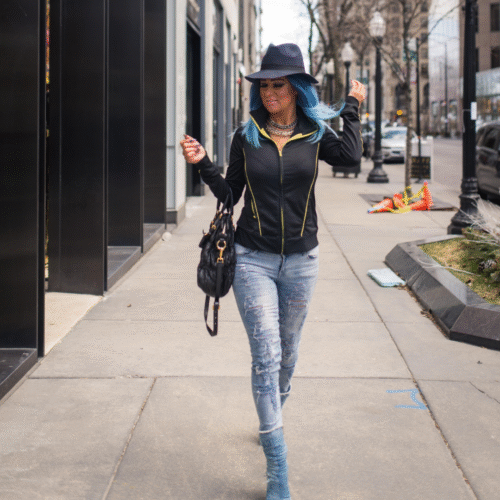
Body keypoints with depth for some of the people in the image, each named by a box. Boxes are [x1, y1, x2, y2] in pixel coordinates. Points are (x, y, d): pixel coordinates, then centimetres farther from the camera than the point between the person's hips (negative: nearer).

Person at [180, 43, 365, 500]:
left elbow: (351, 157, -21)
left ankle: (274, 413, 47)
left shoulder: (315, 134, 0)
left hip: (300, 260, 2)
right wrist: (203, 165, -6)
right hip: (253, 259, -1)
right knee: (266, 355, -10)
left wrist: (352, 109, -12)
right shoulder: (246, 136, 1)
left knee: (287, 351, 17)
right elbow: (230, 194, 8)